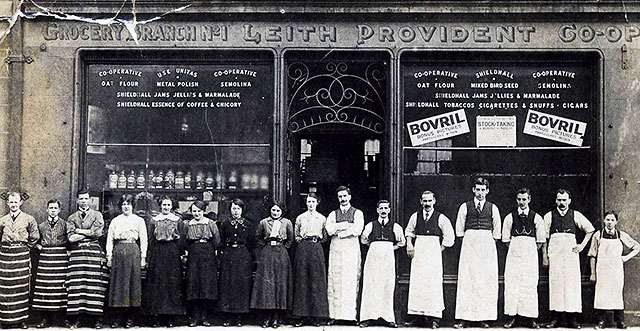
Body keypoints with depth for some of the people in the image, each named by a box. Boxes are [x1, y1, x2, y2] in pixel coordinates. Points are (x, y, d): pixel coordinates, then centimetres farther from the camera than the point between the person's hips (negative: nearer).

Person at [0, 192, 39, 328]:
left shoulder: (28, 219, 3)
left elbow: (34, 237, 10)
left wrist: (26, 247, 7)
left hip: (22, 255, -2)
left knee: (22, 286, -1)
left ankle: (22, 318, 5)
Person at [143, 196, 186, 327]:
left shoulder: (178, 220, 8)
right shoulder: (154, 221, 8)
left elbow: (182, 240, 6)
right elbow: (150, 241, 5)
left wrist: (182, 254, -3)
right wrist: (148, 259, 0)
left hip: (173, 253, 0)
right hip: (158, 253, 0)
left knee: (173, 283, -1)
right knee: (157, 284, -1)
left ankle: (171, 317, 4)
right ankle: (157, 315, 4)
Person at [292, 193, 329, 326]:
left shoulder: (322, 218, 12)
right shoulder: (300, 218, 12)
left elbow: (325, 237, 12)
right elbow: (296, 236, 13)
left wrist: (318, 239, -1)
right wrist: (302, 240, -2)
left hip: (317, 249, 0)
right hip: (302, 249, 0)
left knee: (317, 280, -4)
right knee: (302, 280, -4)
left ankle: (316, 315, -2)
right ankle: (303, 315, -2)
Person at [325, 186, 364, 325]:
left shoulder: (357, 213, 8)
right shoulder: (333, 214, 15)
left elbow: (357, 230, -9)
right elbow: (329, 230, -2)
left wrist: (339, 230, -4)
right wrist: (348, 225, -6)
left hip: (351, 247, -2)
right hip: (335, 248, 2)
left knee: (351, 280, -7)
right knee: (334, 280, -2)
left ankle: (351, 314, -5)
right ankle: (334, 314, -1)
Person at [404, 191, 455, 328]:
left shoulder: (441, 218, 1)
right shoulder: (415, 216, 8)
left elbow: (449, 237, 6)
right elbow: (409, 232, 22)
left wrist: (440, 249, 2)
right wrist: (409, 244, 8)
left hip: (434, 252, -3)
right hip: (418, 252, 3)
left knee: (434, 284, -5)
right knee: (416, 283, 0)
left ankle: (435, 317, -4)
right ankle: (417, 314, 5)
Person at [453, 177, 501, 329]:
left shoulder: (493, 208, 9)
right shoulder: (465, 207, 7)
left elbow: (497, 231, 15)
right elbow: (459, 230, 10)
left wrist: (489, 244, 12)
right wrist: (469, 241, 7)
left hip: (487, 244, 1)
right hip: (469, 244, -1)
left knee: (487, 281, -2)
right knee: (466, 280, -5)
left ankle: (484, 318, 2)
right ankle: (463, 318, -5)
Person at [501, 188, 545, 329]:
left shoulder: (536, 217, 3)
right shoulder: (510, 217, 5)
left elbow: (541, 240, 9)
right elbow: (506, 239, 11)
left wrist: (531, 251, 7)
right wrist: (515, 249, 7)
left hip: (530, 252, 0)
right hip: (514, 252, 0)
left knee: (530, 284, -1)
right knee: (512, 283, -3)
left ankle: (531, 318, 4)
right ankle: (512, 316, 0)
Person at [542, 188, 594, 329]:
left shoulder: (576, 215, 9)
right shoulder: (549, 216, 8)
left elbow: (590, 229, 19)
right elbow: (544, 238, 8)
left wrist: (583, 245, 10)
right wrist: (544, 255, 3)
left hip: (571, 252, 0)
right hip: (554, 252, 0)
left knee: (572, 281, -4)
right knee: (555, 282, -4)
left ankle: (572, 318, -1)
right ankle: (557, 317, -1)